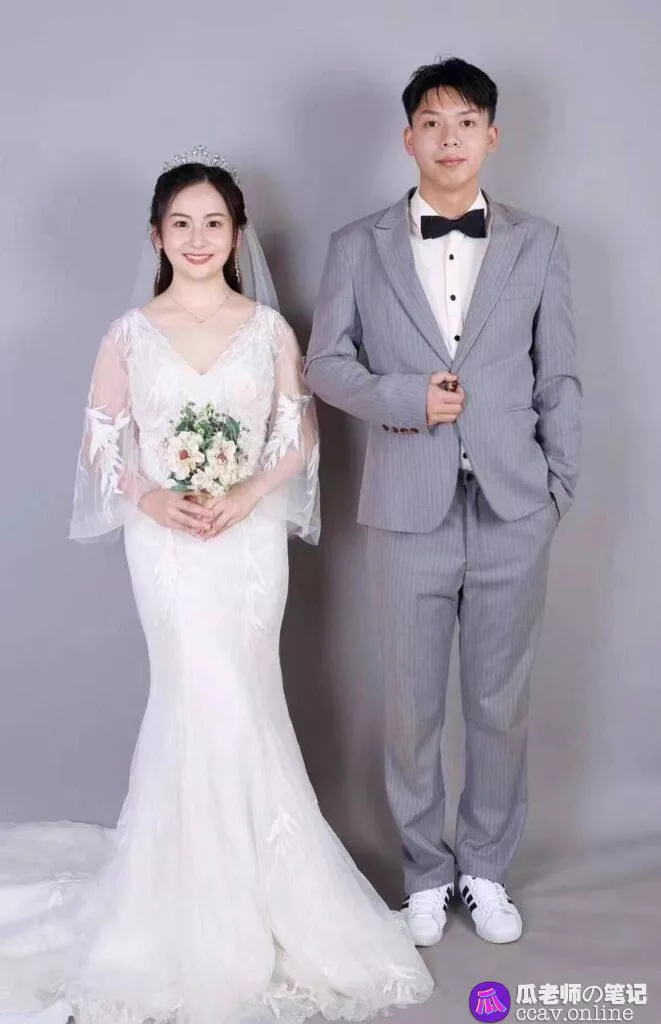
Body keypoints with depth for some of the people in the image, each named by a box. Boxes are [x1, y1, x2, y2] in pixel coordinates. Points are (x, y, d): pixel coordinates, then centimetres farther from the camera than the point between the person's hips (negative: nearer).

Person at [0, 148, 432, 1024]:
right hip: (167, 543, -1)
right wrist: (153, 499, -14)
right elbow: (103, 445, 4)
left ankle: (193, 883, 26)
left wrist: (246, 496, -13)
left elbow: (300, 437, 3)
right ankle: (228, 901, 16)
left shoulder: (269, 328, 4)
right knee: (219, 705, -4)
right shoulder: (129, 334, 3)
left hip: (251, 539, 1)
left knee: (199, 705, 5)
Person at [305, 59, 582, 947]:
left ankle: (487, 868, 29)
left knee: (501, 705, 10)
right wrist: (405, 397, -11)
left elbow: (559, 378, 7)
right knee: (413, 706, 9)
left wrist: (559, 488, 2)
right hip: (409, 511, 0)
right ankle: (426, 872, 28)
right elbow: (325, 362, 4)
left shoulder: (539, 244, 8)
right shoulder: (358, 248, 6)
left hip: (513, 511, 1)